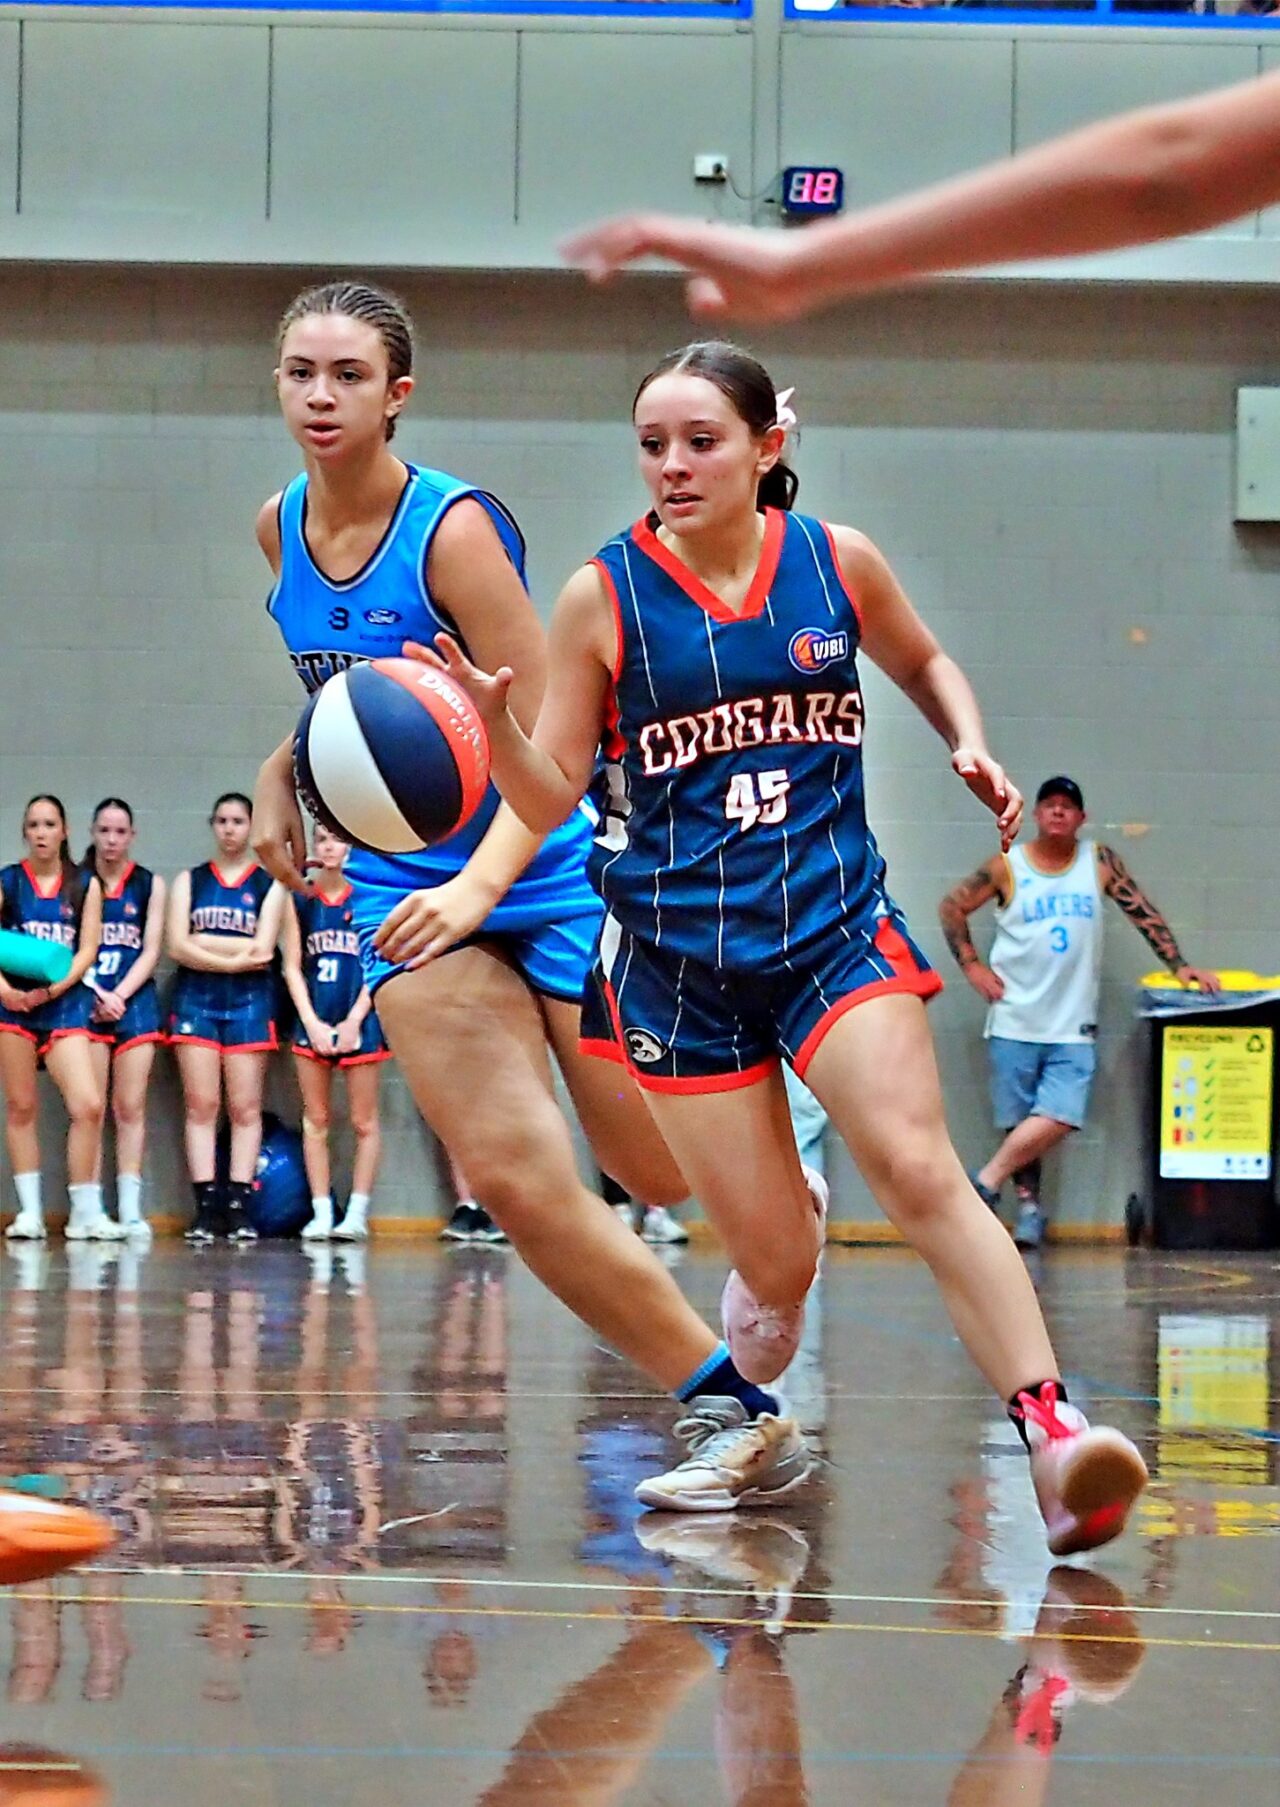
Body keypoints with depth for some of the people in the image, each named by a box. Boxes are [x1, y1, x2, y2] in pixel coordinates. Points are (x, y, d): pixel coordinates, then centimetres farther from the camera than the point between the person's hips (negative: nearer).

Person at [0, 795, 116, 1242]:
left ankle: (85, 1212, -4)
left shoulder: (85, 885, 8)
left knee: (88, 1105, -12)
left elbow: (87, 950, 2)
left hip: (65, 1003, 0)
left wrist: (54, 988, -13)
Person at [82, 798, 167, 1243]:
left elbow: (150, 951, 5)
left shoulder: (150, 885, 10)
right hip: (87, 1001, -1)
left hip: (134, 1001, 1)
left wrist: (120, 995, -8)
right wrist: (95, 994, -11)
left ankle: (130, 1209, -3)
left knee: (130, 1108, -2)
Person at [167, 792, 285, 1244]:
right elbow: (177, 947, 0)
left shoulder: (268, 884, 8)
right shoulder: (190, 881, 12)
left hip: (249, 1002, -1)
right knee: (200, 1105, -5)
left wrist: (203, 941, -5)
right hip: (195, 999, 1)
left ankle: (238, 1205, -4)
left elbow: (262, 949, -5)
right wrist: (234, 958, -10)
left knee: (245, 1107, -4)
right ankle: (205, 1206, -7)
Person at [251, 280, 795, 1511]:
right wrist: (281, 779, 9)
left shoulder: (453, 527, -17)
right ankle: (735, 1408, -2)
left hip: (547, 866, -5)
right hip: (404, 886, 5)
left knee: (666, 1170, 2)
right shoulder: (280, 532, 2)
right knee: (513, 1178, -14)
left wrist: (483, 883, -33)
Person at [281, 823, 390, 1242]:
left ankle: (357, 1214, 1)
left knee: (364, 1122, -1)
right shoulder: (299, 900, 8)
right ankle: (321, 1214, 4)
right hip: (313, 1021, 2)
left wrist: (354, 1020, -10)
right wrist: (311, 1022, -5)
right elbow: (293, 967, 6)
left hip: (358, 1019, -2)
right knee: (316, 1122, 2)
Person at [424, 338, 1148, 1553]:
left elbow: (922, 663, 22)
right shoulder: (602, 597, -5)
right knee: (775, 1263, 0)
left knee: (918, 1171, -21)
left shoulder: (837, 562, 1)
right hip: (678, 959, 0)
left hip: (836, 925, 0)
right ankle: (740, 1430, 31)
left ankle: (1052, 1433, -27)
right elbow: (548, 800, -3)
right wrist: (491, 720, -23)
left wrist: (971, 746, 2)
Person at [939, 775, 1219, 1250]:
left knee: (1060, 1117, -15)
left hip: (1074, 1025, 1)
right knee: (1020, 1120, 0)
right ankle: (1028, 1206, 11)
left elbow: (1143, 913, 6)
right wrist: (972, 966, 1)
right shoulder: (1007, 867, 1)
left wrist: (1179, 966, -1)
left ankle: (988, 1180, -3)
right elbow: (952, 908, 9)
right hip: (1015, 1021, -1)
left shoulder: (1100, 863, 5)